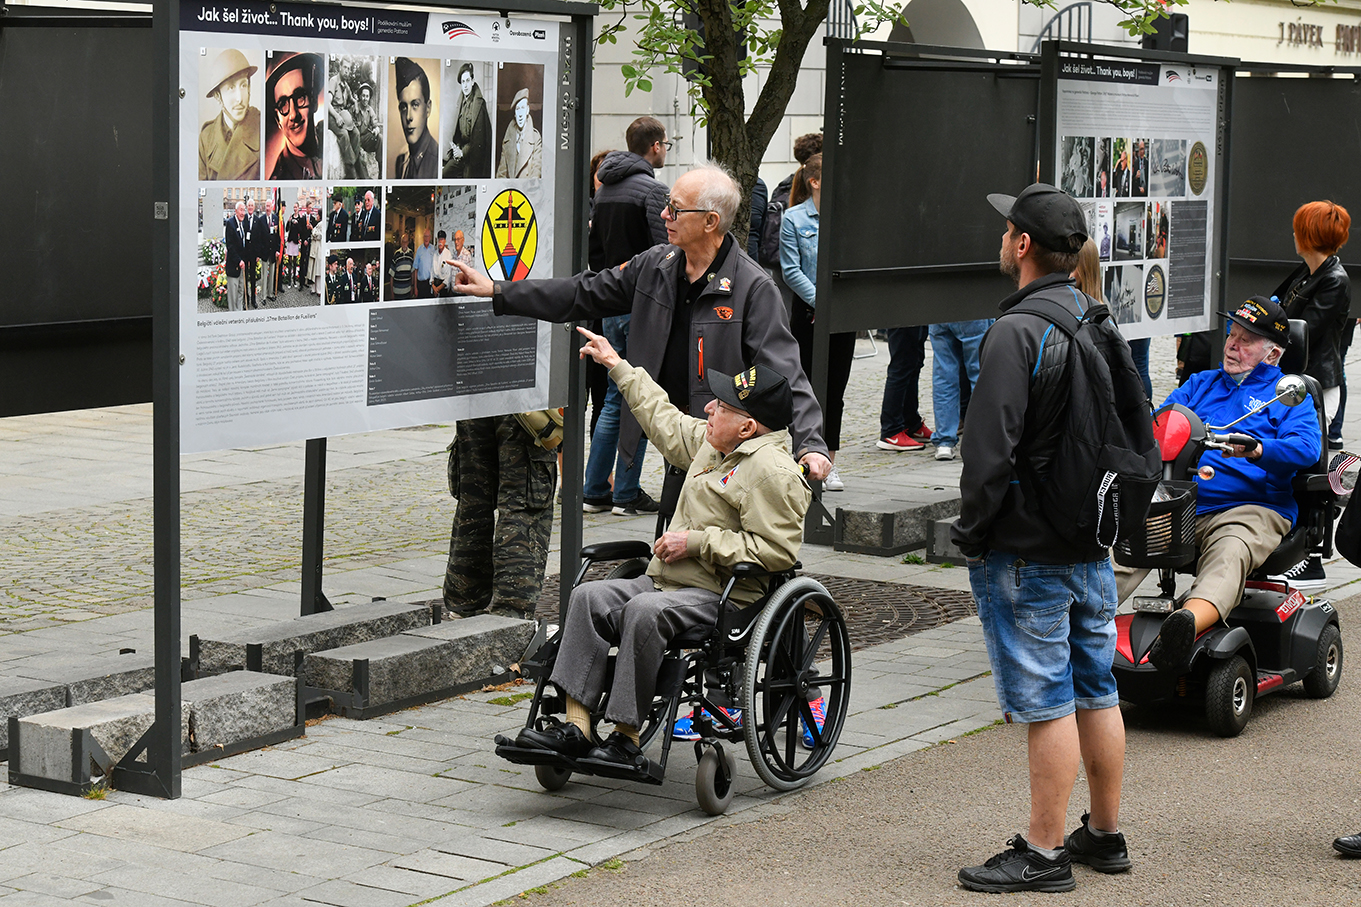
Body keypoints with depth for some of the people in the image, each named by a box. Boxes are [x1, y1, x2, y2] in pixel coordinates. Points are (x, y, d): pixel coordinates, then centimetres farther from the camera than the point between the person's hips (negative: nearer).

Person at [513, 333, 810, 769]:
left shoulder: (774, 472, -15)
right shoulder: (711, 443, 14)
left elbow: (776, 552, -22)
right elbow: (666, 423, 33)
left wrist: (698, 542, -18)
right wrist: (618, 367, 37)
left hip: (723, 597, -9)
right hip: (667, 581, 9)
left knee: (643, 612, -33)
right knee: (589, 597, -10)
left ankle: (626, 737, -26)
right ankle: (576, 725, -18)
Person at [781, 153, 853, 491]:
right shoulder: (794, 219, -3)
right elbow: (791, 271, -8)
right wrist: (820, 301, -16)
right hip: (808, 313, -3)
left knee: (835, 391, 6)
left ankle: (829, 464, 13)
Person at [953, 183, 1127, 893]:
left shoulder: (1016, 333, -18)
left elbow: (991, 450, -21)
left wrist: (970, 535, -9)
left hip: (1028, 551, -8)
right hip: (1093, 542, 8)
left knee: (1046, 702, -3)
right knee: (1096, 693, 15)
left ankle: (1044, 853, 4)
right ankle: (1105, 834, 25)